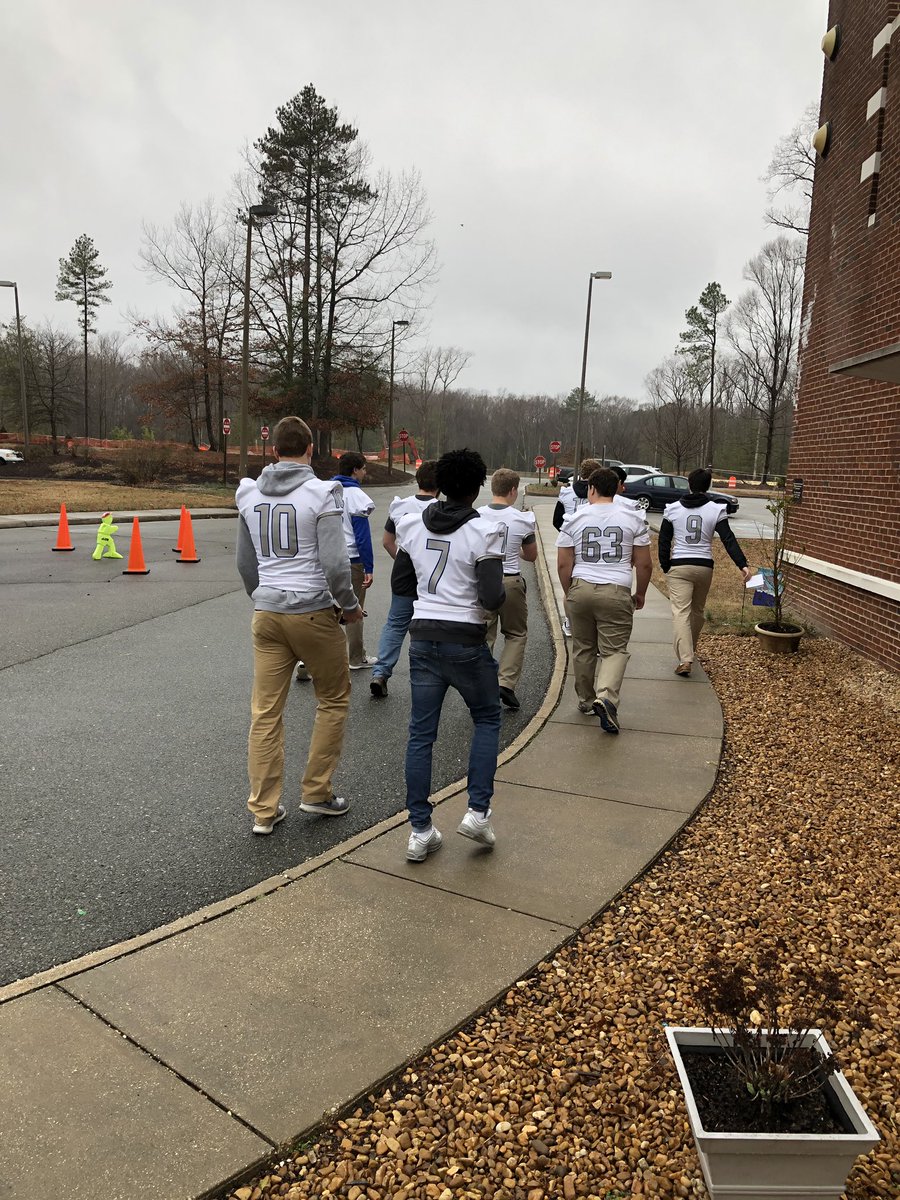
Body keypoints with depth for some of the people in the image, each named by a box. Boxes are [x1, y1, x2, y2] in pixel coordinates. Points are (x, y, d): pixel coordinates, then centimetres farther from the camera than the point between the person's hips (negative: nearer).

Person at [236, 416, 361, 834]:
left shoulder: (249, 494, 7)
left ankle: (263, 810, 15)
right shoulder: (321, 493, -10)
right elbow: (335, 563, -15)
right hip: (312, 612, -4)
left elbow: (245, 562, 15)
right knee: (333, 700, 15)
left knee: (265, 712, 8)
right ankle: (316, 792, 19)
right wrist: (349, 605, 1)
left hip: (267, 614, 5)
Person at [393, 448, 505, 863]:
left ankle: (420, 830, 15)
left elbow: (401, 582, 11)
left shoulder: (411, 525, 2)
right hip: (466, 642, -4)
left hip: (423, 637, 4)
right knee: (487, 719, 19)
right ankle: (477, 812, 12)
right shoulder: (484, 532, -12)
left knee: (421, 734, 11)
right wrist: (498, 593, 4)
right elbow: (492, 599, -17)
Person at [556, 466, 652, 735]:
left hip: (580, 589, 2)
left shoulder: (574, 519, 2)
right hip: (616, 592, -1)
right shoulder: (633, 519, 2)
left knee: (583, 649, 15)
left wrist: (568, 592, 16)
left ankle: (586, 701, 26)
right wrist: (640, 593, 16)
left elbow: (563, 564, 2)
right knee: (614, 650, 2)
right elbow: (644, 564, 2)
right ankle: (606, 697, -20)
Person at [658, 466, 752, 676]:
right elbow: (728, 539, -9)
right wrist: (742, 564, -12)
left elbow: (664, 540, 3)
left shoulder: (673, 508, 1)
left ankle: (685, 659, -22)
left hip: (679, 566, -1)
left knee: (680, 611, -8)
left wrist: (665, 566, 12)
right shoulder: (716, 509, -2)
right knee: (698, 610, 20)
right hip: (704, 567, 2)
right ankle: (690, 650, 39)